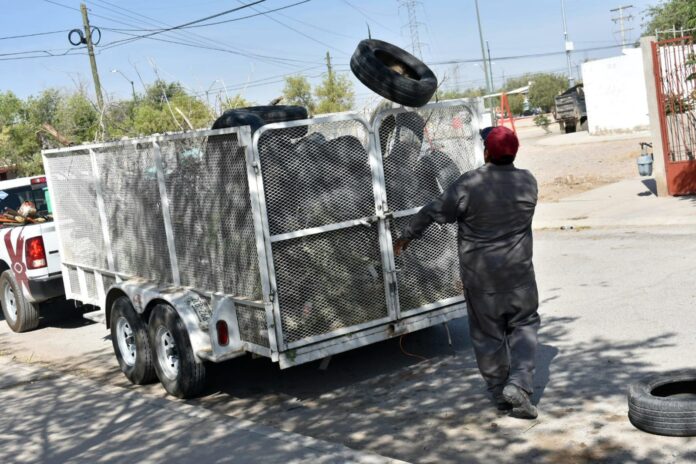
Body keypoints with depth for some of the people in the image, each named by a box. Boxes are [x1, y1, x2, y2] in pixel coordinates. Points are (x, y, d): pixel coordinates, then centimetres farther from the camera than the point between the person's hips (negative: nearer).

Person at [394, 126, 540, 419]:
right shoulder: (527, 182, -4)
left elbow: (433, 212, -7)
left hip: (479, 274, -1)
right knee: (523, 324, 14)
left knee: (487, 333, 12)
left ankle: (499, 393, 22)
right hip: (518, 272, 2)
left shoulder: (468, 184, -15)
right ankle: (519, 382, -3)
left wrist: (406, 237, 6)